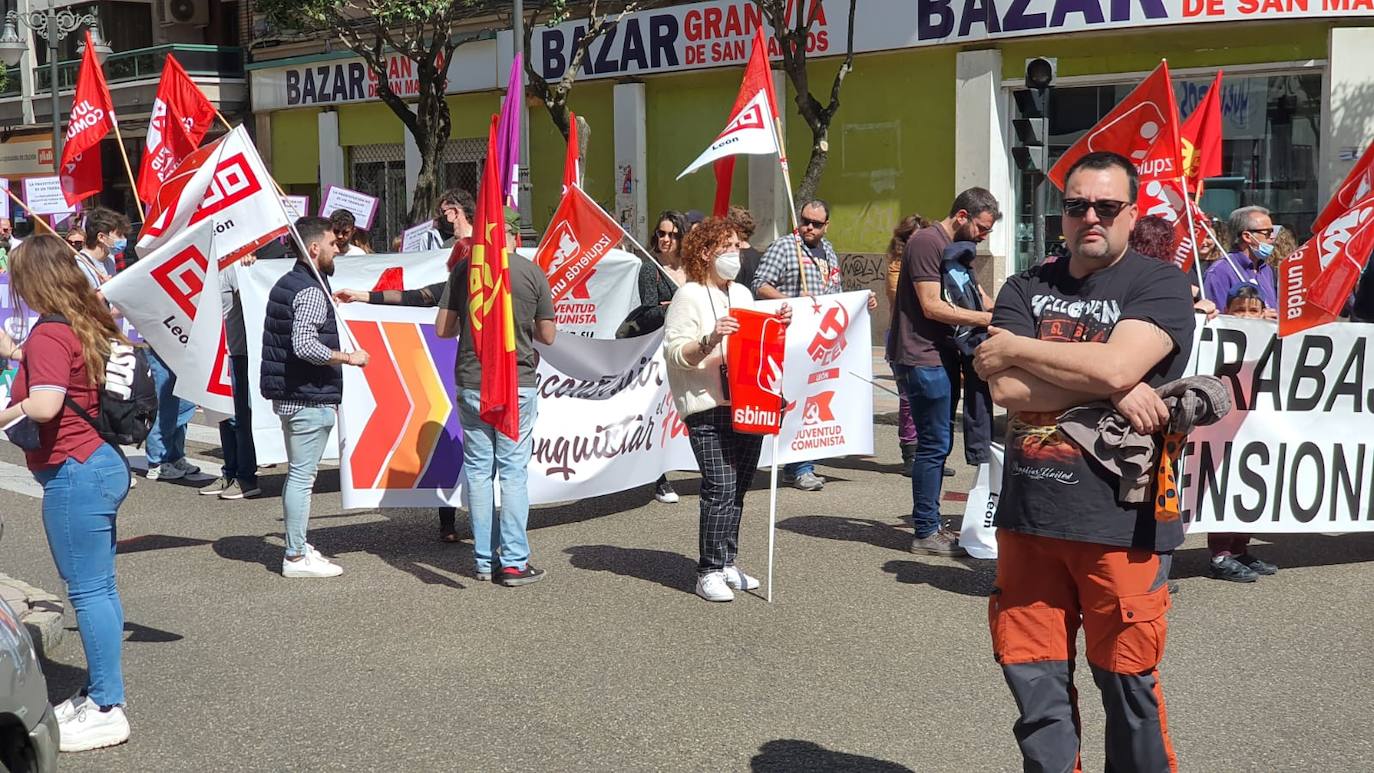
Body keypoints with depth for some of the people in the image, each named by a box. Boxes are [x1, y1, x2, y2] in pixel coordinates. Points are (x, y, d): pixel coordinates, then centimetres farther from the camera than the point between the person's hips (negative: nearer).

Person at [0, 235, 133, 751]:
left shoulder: (49, 334, -15)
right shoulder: (87, 324, 12)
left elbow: (45, 404, -28)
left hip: (74, 474, -10)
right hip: (102, 463, 10)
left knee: (88, 590, -4)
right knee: (100, 587, 14)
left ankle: (107, 710, 2)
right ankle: (98, 694, 24)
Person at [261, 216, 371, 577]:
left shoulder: (287, 283, 15)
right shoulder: (311, 291, -17)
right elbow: (305, 345, -26)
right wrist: (349, 357, -17)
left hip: (289, 395, 10)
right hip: (309, 398, -10)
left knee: (297, 474, 17)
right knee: (302, 476, -5)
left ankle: (297, 546, 26)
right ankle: (296, 557, 1)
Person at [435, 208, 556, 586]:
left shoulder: (463, 269, -1)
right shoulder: (532, 273, -4)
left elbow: (443, 329, 1)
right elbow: (547, 335, 1)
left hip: (471, 382, 2)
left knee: (478, 469, 9)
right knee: (514, 471, 2)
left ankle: (484, 560, 14)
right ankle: (514, 562, 2)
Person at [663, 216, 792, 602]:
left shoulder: (743, 294, 19)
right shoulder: (689, 296, -4)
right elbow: (675, 353, -12)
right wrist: (710, 341, -26)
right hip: (708, 407, -7)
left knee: (738, 488, 9)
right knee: (720, 487, -11)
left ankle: (727, 563, 19)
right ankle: (709, 573, -5)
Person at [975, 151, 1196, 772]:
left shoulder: (1160, 286, -2)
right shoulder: (1025, 289, 10)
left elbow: (1115, 367, -20)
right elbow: (1004, 390, -5)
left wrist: (1012, 350, -7)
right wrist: (1113, 389, -15)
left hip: (1120, 518, -4)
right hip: (1029, 512, 4)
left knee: (1126, 681, 6)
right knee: (1034, 678, 10)